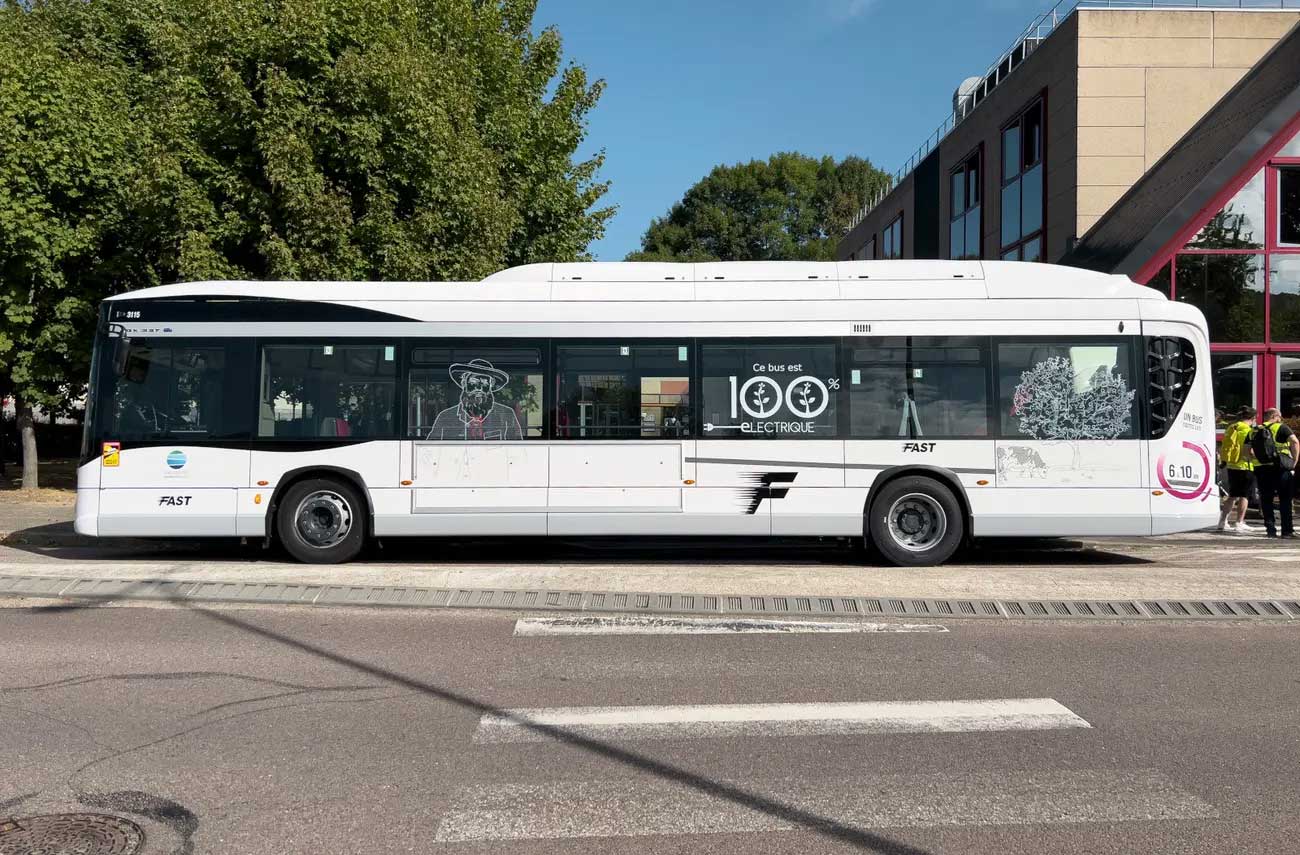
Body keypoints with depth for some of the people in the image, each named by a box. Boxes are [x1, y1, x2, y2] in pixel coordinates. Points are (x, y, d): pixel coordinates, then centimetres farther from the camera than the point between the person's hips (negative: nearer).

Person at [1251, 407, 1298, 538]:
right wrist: (1294, 462, -10)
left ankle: (1270, 528, 4)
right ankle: (1287, 530, 5)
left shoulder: (1254, 432, 13)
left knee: (1266, 500, 9)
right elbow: (1295, 442, -16)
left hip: (1261, 469, 3)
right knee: (1285, 500, 6)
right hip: (1281, 468, -3)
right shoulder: (1281, 428, -1)